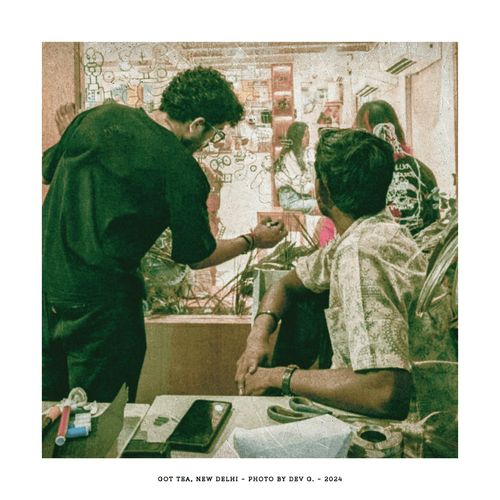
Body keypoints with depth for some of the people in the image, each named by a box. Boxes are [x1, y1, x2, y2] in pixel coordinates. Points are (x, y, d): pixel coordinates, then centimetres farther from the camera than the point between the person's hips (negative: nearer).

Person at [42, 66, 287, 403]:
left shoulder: (98, 116, 2)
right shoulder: (182, 170, -15)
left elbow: (48, 170, 15)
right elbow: (197, 255, -5)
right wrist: (253, 241, 10)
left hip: (47, 274, 7)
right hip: (100, 296, -7)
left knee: (50, 400, 26)